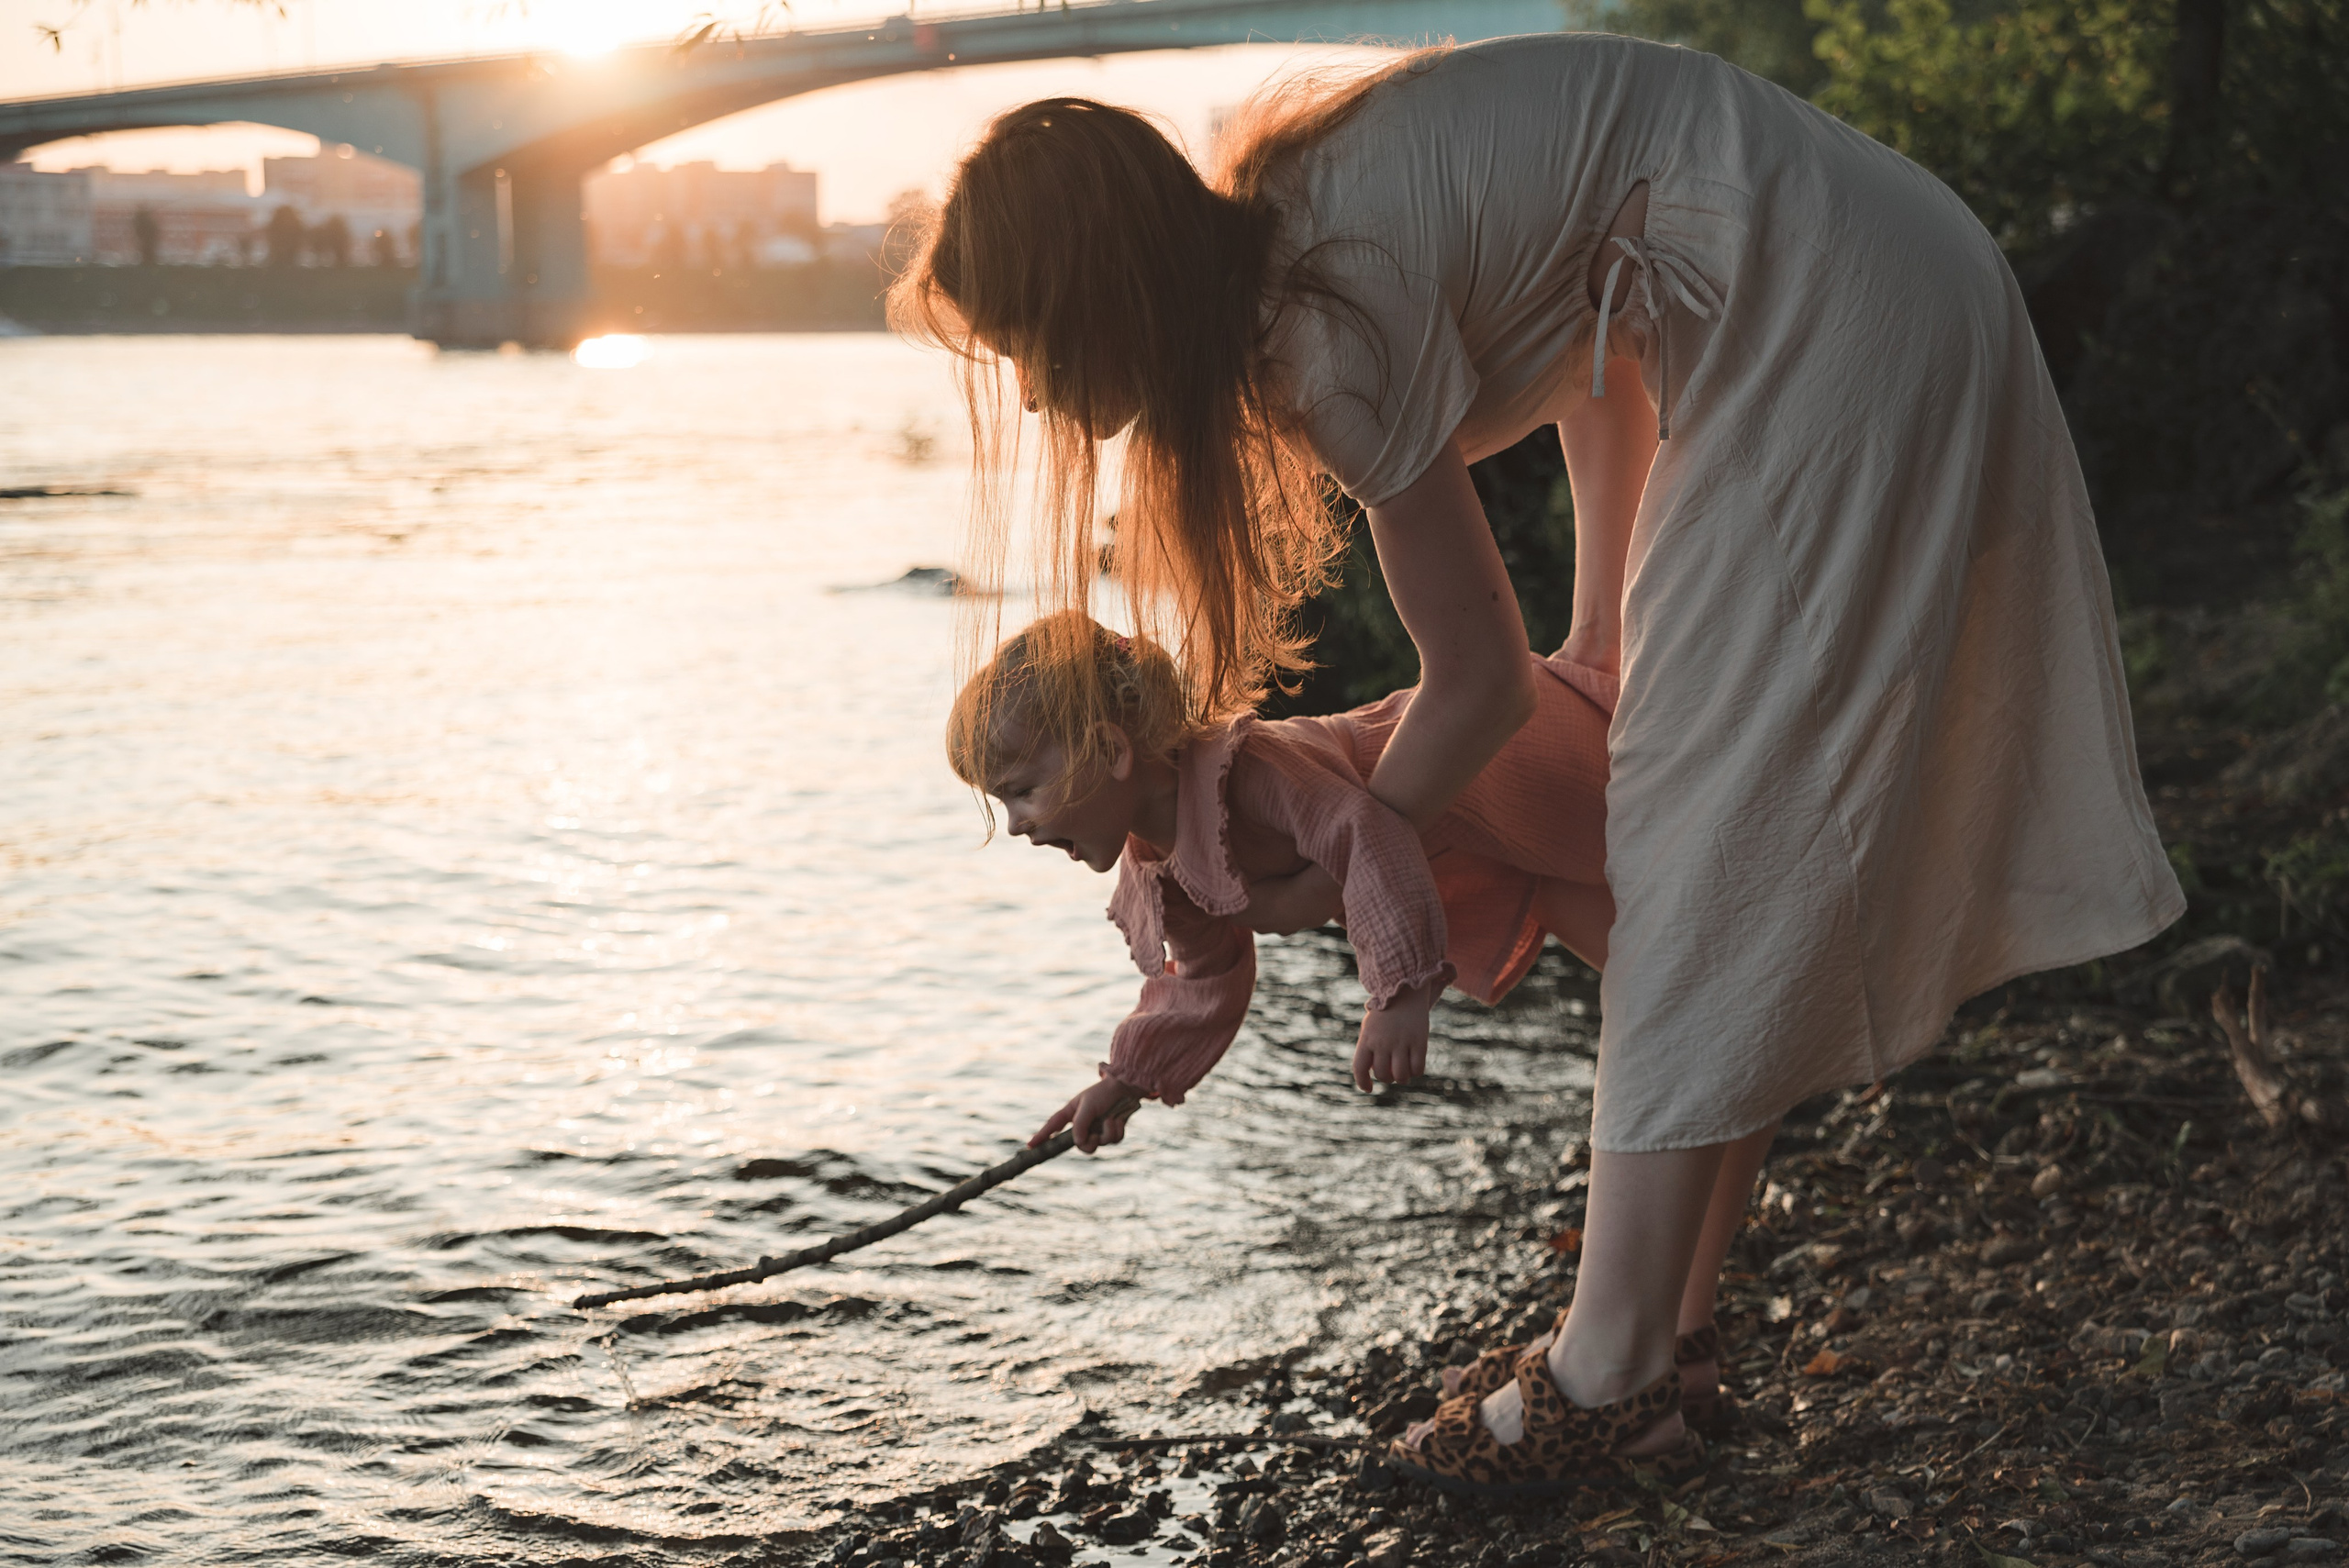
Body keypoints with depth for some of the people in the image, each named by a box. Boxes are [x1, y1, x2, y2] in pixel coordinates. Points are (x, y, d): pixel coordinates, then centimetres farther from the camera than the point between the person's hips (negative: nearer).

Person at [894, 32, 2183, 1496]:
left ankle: (1612, 1373, 1)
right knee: (1754, 845, 11)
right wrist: (1607, 627, 19)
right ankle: (1674, 1313, 19)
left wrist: (1321, 881, 3)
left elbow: (1480, 685, -12)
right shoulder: (1293, 216, 3)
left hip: (1839, 336, -10)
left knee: (1716, 842, -7)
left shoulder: (1342, 319, -23)